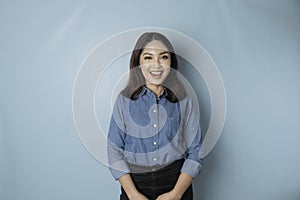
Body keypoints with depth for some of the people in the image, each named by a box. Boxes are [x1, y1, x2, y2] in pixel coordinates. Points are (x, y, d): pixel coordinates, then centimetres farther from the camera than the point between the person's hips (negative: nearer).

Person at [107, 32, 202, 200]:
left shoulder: (184, 101, -3)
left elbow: (195, 153, -3)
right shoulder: (124, 100, -4)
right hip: (134, 183, 0)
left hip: (177, 182, 1)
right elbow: (114, 151, -5)